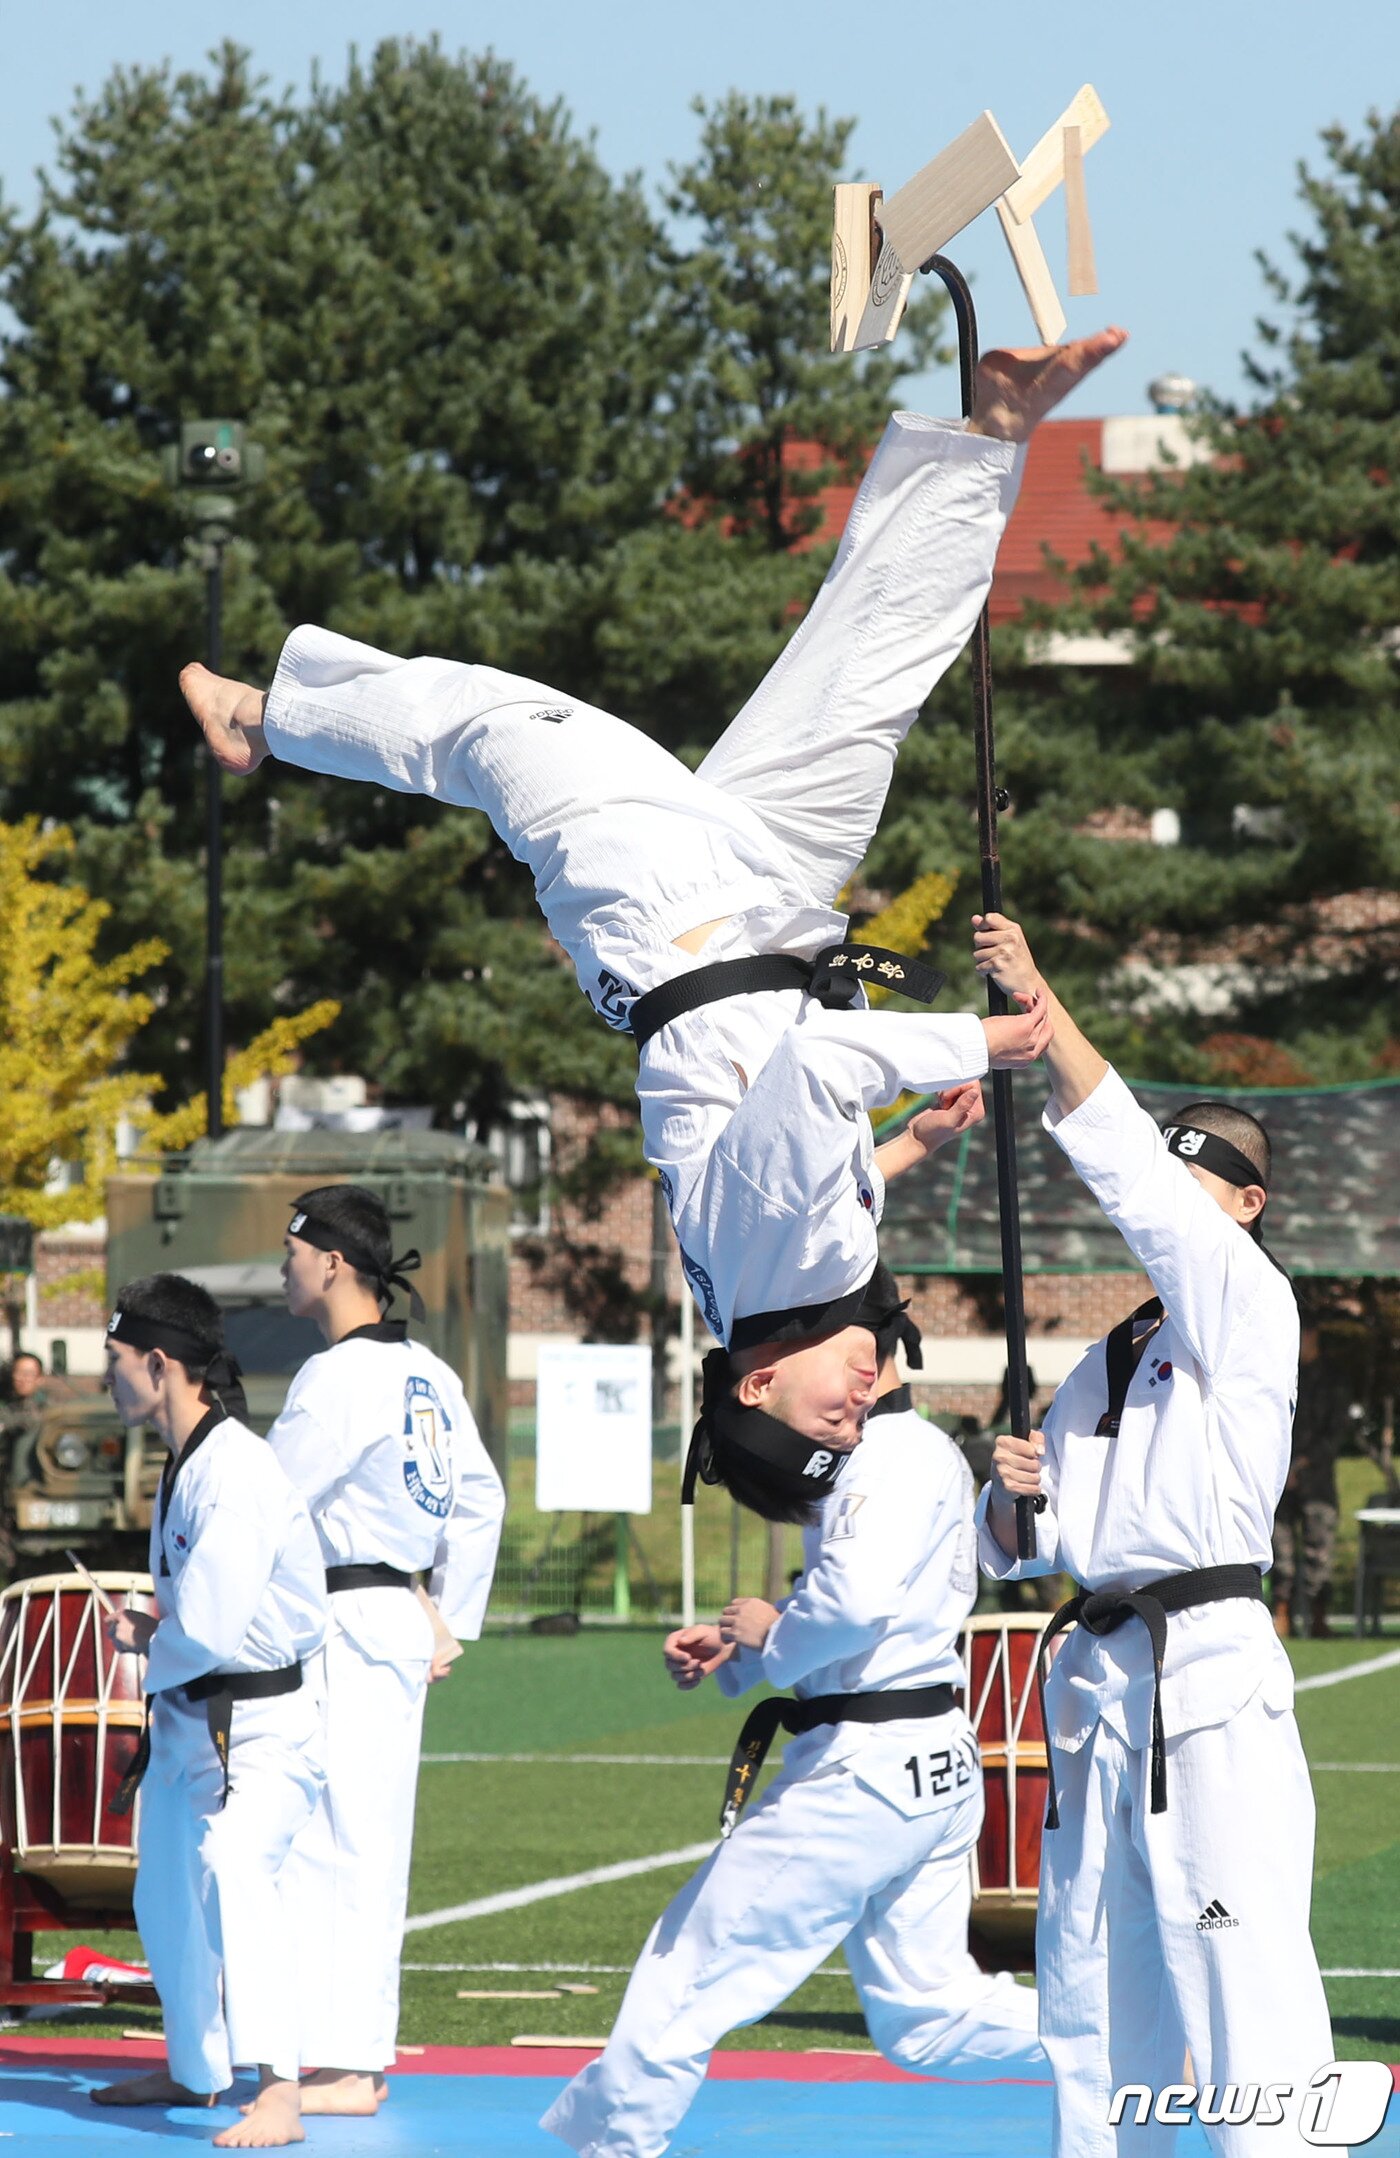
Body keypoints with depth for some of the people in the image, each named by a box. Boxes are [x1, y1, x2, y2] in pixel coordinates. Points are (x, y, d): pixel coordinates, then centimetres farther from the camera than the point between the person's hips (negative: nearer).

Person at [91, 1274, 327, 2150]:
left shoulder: (234, 1474, -23)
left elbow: (210, 1631, -28)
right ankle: (195, 2072, 45)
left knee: (235, 1875, -31)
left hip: (257, 1730, -11)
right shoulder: (188, 1465, 9)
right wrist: (155, 1632, 2)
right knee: (167, 1902, 24)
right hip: (190, 1721, 11)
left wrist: (149, 1649, -8)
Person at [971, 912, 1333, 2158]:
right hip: (1099, 1674, 8)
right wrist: (1011, 1497, 0)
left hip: (1209, 1675, -8)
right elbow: (1014, 1551, 24)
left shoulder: (1250, 1309, -1)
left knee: (1240, 1961, -15)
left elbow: (1133, 1178, -13)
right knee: (1089, 1964, 12)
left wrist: (1042, 1005, -14)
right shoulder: (1105, 1364, 21)